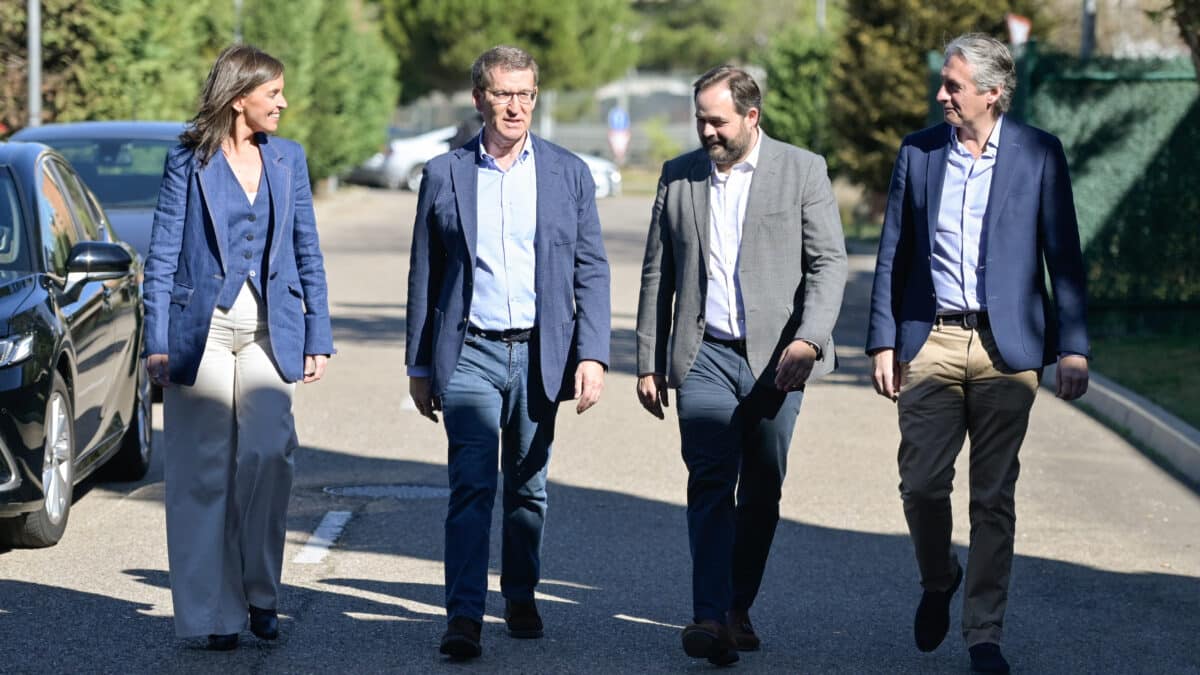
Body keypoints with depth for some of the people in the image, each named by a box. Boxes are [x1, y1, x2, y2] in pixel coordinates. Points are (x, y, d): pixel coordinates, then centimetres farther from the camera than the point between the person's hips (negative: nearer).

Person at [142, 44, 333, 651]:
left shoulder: (287, 159, 9)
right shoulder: (189, 161, -1)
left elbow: (307, 252, 13)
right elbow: (162, 254, -1)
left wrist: (318, 338, 8)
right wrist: (157, 342, -7)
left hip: (269, 329, 2)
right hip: (202, 328, -2)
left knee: (268, 452, -14)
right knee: (205, 470, -1)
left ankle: (260, 594, 2)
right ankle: (214, 613, 6)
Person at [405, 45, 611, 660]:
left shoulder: (568, 173, 5)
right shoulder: (444, 174, 4)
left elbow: (591, 271, 4)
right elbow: (424, 277, 9)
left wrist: (592, 355, -6)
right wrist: (419, 366, 7)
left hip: (540, 355, 2)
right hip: (470, 354, -1)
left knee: (528, 487, 11)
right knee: (472, 485, -12)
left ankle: (520, 598, 27)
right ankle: (464, 616, -15)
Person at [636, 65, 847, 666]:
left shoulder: (801, 170, 2)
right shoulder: (678, 177, 10)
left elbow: (829, 262, -3)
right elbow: (657, 275, 14)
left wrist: (808, 340, -17)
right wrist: (649, 362, 10)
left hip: (775, 357, -1)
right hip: (705, 354, 1)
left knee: (762, 492, 5)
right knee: (711, 482, -13)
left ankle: (737, 609, 19)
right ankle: (710, 617, -20)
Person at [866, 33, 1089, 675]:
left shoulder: (1038, 154, 0)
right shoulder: (917, 153, 7)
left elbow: (1063, 255, 1)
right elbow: (893, 254, 11)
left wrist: (1072, 347, -4)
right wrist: (883, 340, 5)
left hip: (1005, 348, -2)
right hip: (930, 341, 2)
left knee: (994, 498, 2)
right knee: (921, 485, -2)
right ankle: (938, 581, 28)